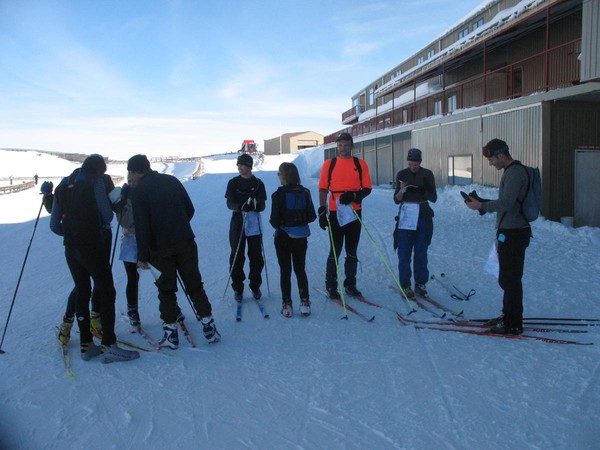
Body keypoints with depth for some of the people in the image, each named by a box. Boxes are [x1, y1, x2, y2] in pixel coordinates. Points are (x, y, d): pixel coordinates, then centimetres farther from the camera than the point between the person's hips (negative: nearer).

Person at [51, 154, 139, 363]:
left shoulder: (62, 186, 12)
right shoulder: (96, 183, -6)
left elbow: (54, 225, 12)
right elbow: (107, 216, -7)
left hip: (71, 249, 6)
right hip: (93, 247, -6)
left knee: (81, 291, 14)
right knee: (106, 292, -2)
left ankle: (86, 345, 17)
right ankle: (109, 346, -5)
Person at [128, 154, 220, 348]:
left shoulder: (138, 192, -8)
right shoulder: (172, 181, 7)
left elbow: (142, 226, -14)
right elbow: (190, 210, 10)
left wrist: (143, 256, -10)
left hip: (161, 248, -3)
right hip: (186, 243, 3)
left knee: (166, 289, 10)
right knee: (194, 285, 10)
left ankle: (171, 330, 12)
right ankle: (208, 325, 9)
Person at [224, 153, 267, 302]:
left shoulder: (258, 183, 4)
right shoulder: (233, 183, 4)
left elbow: (262, 206, 1)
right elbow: (229, 203, -5)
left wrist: (255, 205, -23)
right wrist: (241, 206, -25)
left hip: (254, 223, 0)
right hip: (237, 222, 0)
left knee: (256, 256, 4)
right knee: (237, 256, 1)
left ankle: (255, 286, 19)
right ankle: (238, 288, 13)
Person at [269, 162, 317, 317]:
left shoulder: (278, 195, -15)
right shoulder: (305, 193, -3)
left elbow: (274, 220, -15)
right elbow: (312, 216, -1)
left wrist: (278, 224, 6)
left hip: (283, 238, -3)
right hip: (301, 238, 3)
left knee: (285, 271, 8)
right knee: (300, 270, 15)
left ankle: (287, 305, 12)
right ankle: (305, 303, 12)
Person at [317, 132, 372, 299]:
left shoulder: (360, 164, 6)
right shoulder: (329, 164, 4)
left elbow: (367, 188, 4)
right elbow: (323, 189, 3)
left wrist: (354, 195, -14)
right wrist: (322, 210, -5)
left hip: (354, 213, 2)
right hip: (335, 213, -2)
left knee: (352, 251, 9)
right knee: (335, 251, 0)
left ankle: (350, 285, 20)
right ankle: (331, 286, 10)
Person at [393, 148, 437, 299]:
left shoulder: (427, 174, 1)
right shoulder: (401, 174, 0)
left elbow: (434, 198, 0)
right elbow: (396, 200, -1)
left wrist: (424, 190, -18)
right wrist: (401, 190, -21)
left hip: (423, 216, 1)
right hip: (406, 216, 0)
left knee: (421, 252, 6)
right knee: (404, 252, -2)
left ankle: (420, 283, 17)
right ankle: (405, 285, 5)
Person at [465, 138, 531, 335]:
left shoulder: (515, 173, -17)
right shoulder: (512, 172, 15)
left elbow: (506, 203, -24)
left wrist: (482, 206, -14)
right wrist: (483, 203, 8)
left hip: (513, 234, -11)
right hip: (510, 232, 11)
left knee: (510, 280, -3)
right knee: (508, 278, 19)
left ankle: (513, 324, 6)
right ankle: (509, 316, 31)